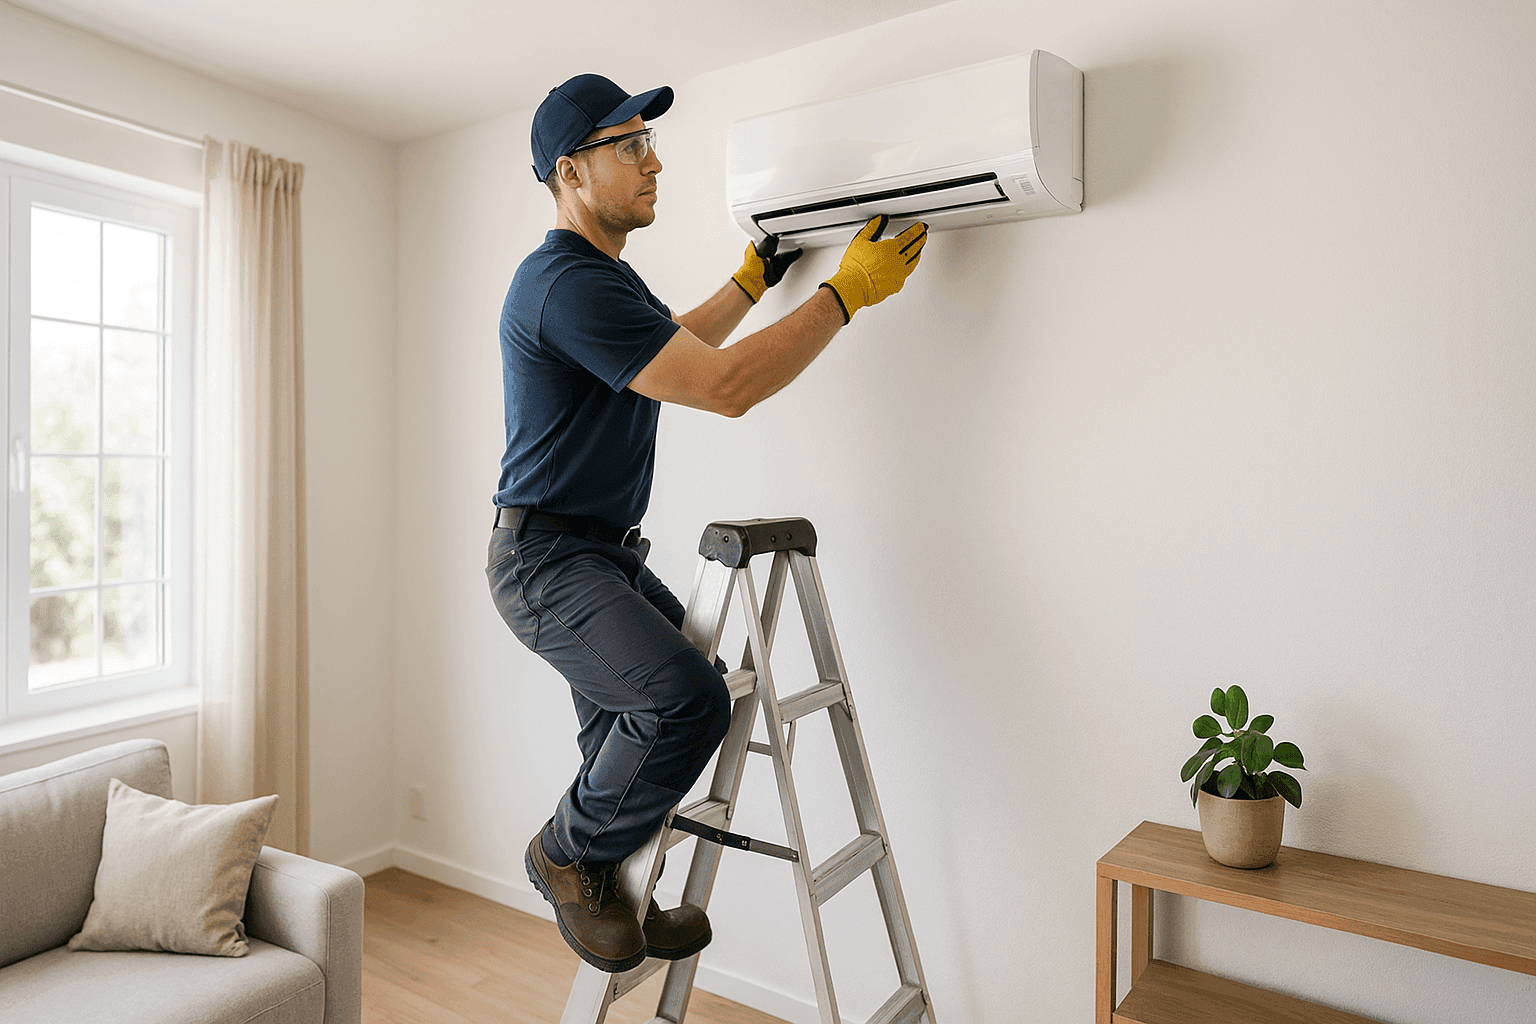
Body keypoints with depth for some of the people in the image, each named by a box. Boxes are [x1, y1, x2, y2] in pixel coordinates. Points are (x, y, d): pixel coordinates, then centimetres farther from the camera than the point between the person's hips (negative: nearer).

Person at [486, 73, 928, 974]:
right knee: (686, 697, -27)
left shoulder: (605, 274, 15)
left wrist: (752, 282, 36)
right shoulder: (568, 282, -21)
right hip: (548, 559, -11)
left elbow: (669, 349, 34)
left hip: (605, 553, 11)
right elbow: (727, 385, -25)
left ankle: (619, 899, 32)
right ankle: (571, 854, 1)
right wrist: (848, 291, -17)